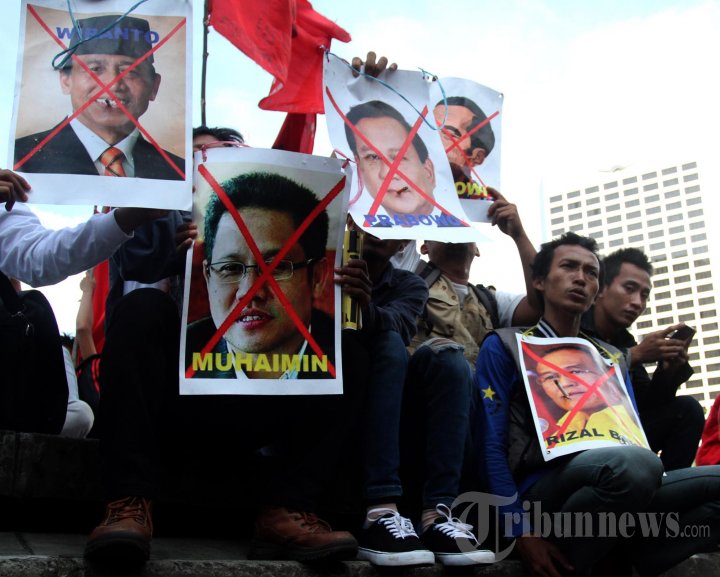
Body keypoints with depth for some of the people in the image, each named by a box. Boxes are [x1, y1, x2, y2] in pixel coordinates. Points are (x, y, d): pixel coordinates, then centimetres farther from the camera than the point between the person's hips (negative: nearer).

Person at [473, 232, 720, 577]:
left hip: (619, 491, 6)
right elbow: (490, 445, -1)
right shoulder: (504, 347, 8)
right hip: (542, 492, -6)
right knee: (634, 464, -36)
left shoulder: (613, 359, 26)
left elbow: (635, 439, 20)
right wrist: (521, 531, -12)